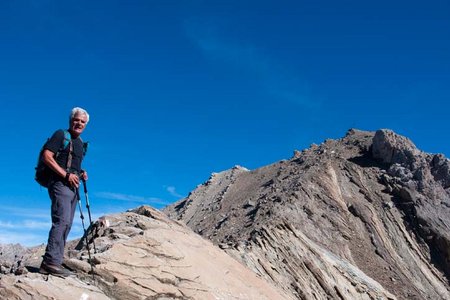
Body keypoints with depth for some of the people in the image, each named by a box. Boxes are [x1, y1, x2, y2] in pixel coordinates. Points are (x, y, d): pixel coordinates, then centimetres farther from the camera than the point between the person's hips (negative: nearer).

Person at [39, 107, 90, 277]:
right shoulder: (61, 135, -2)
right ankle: (52, 261, -25)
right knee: (62, 221, -21)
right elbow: (46, 156, -13)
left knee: (66, 225, 5)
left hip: (72, 186, 9)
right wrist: (67, 175, -18)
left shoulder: (80, 143, 21)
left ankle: (50, 263, 8)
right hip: (60, 184, -9)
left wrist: (81, 173, 10)